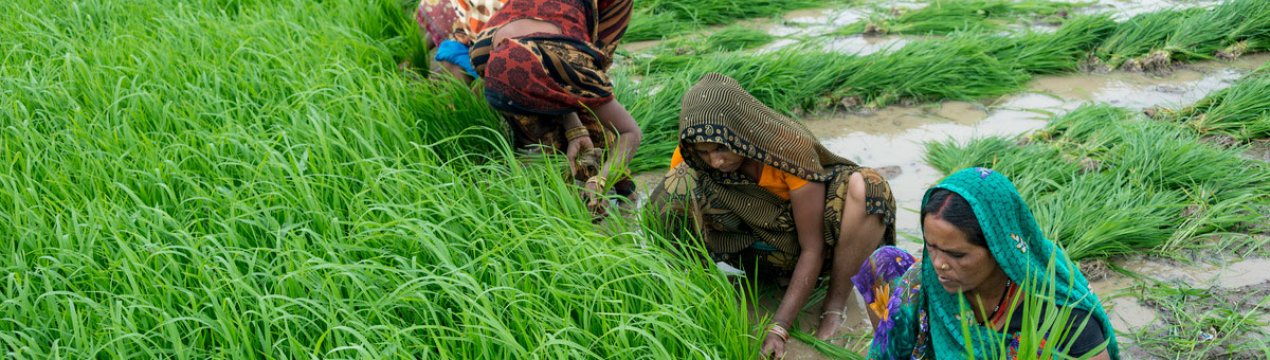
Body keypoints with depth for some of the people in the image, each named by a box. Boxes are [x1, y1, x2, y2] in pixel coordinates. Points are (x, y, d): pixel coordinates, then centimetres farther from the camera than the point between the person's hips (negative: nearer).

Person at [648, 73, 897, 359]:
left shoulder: (792, 148, -31)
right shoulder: (689, 157, -21)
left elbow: (812, 248, -27)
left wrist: (779, 328, -31)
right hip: (755, 240, 2)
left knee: (866, 188, -35)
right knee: (679, 188, -26)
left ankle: (835, 304, -18)